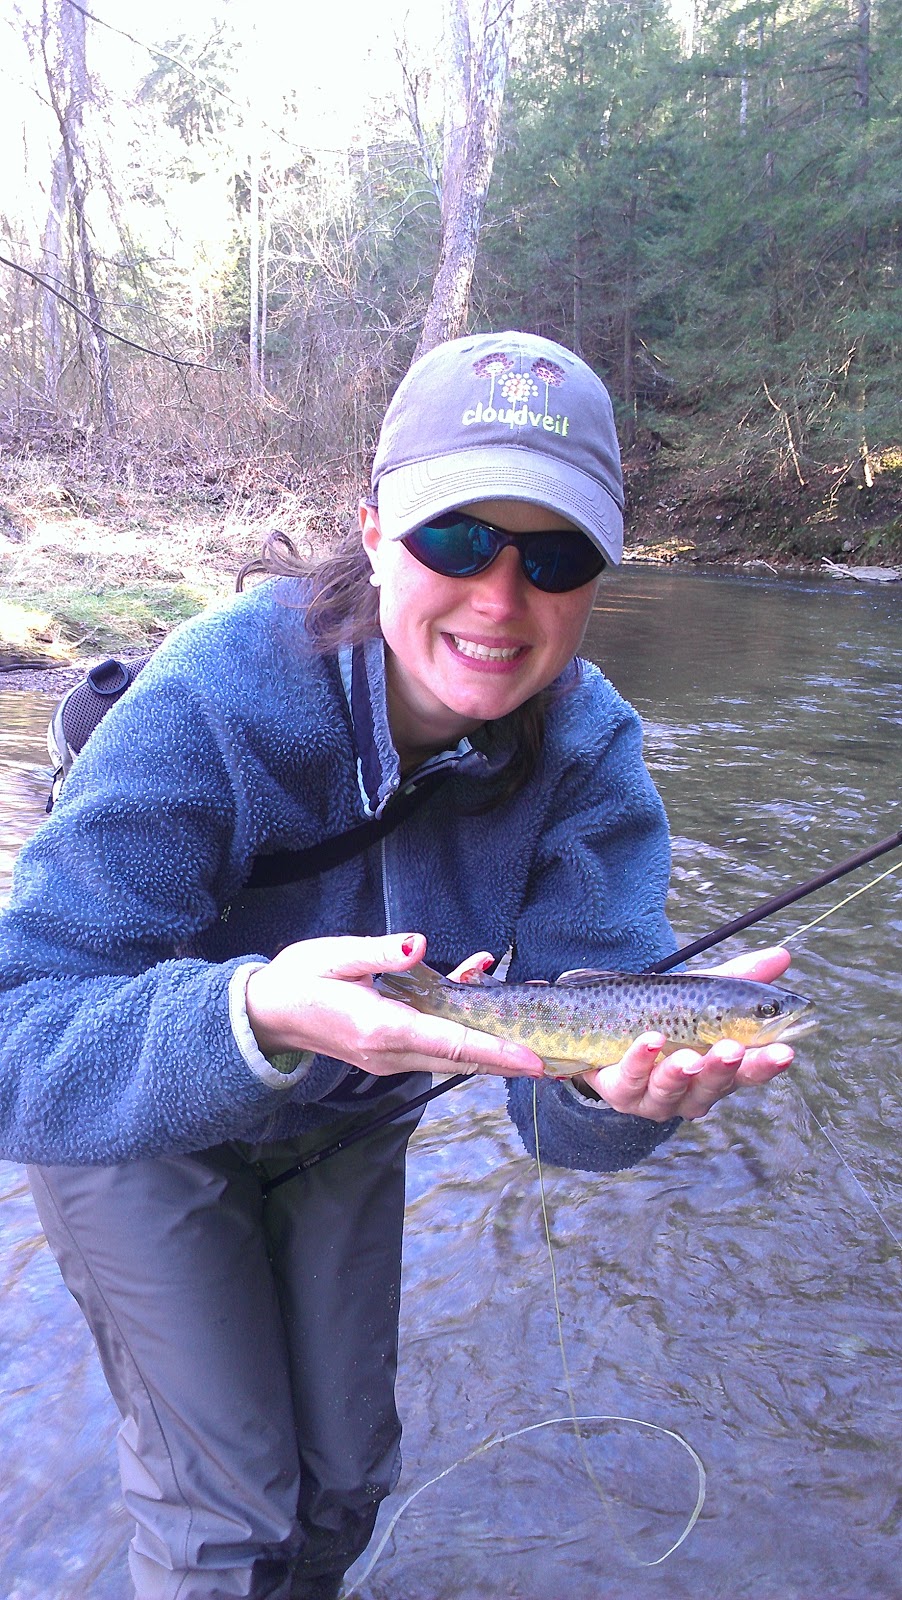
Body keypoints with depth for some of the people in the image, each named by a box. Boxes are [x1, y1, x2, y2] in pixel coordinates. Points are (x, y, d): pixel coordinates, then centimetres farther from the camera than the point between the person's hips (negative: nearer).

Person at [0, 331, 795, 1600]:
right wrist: (252, 1017, -56)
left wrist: (620, 1080, -47)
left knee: (344, 1479, 21)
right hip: (141, 1129, -4)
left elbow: (555, 1095, -24)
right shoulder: (214, 701, -35)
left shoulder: (588, 747, -21)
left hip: (346, 1125, 4)